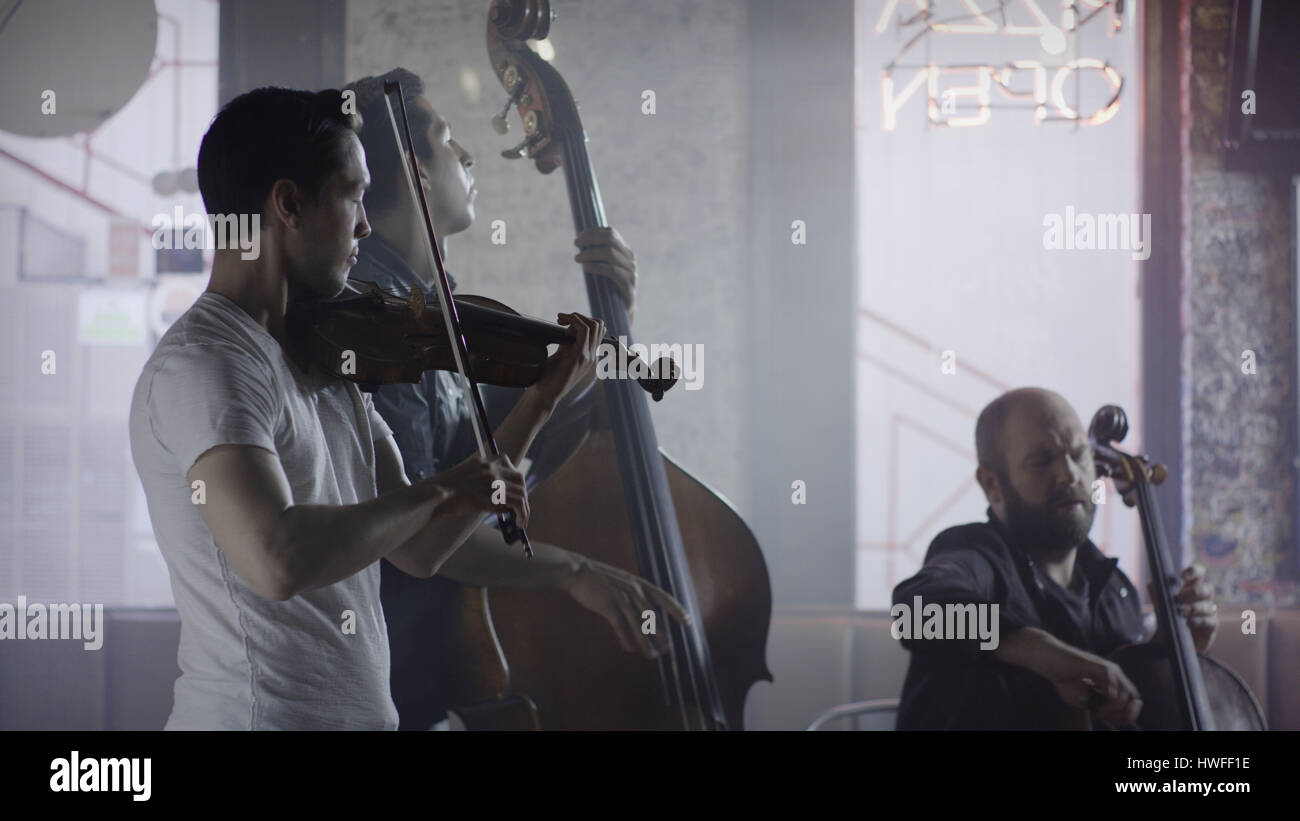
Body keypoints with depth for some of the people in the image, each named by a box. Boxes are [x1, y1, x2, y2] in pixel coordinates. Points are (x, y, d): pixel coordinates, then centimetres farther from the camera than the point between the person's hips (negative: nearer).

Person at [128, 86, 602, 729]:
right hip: (258, 714, -8)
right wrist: (437, 493, -17)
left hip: (361, 711, 8)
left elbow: (420, 550, 12)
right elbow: (277, 560, -30)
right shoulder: (202, 367, -15)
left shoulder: (323, 359, 11)